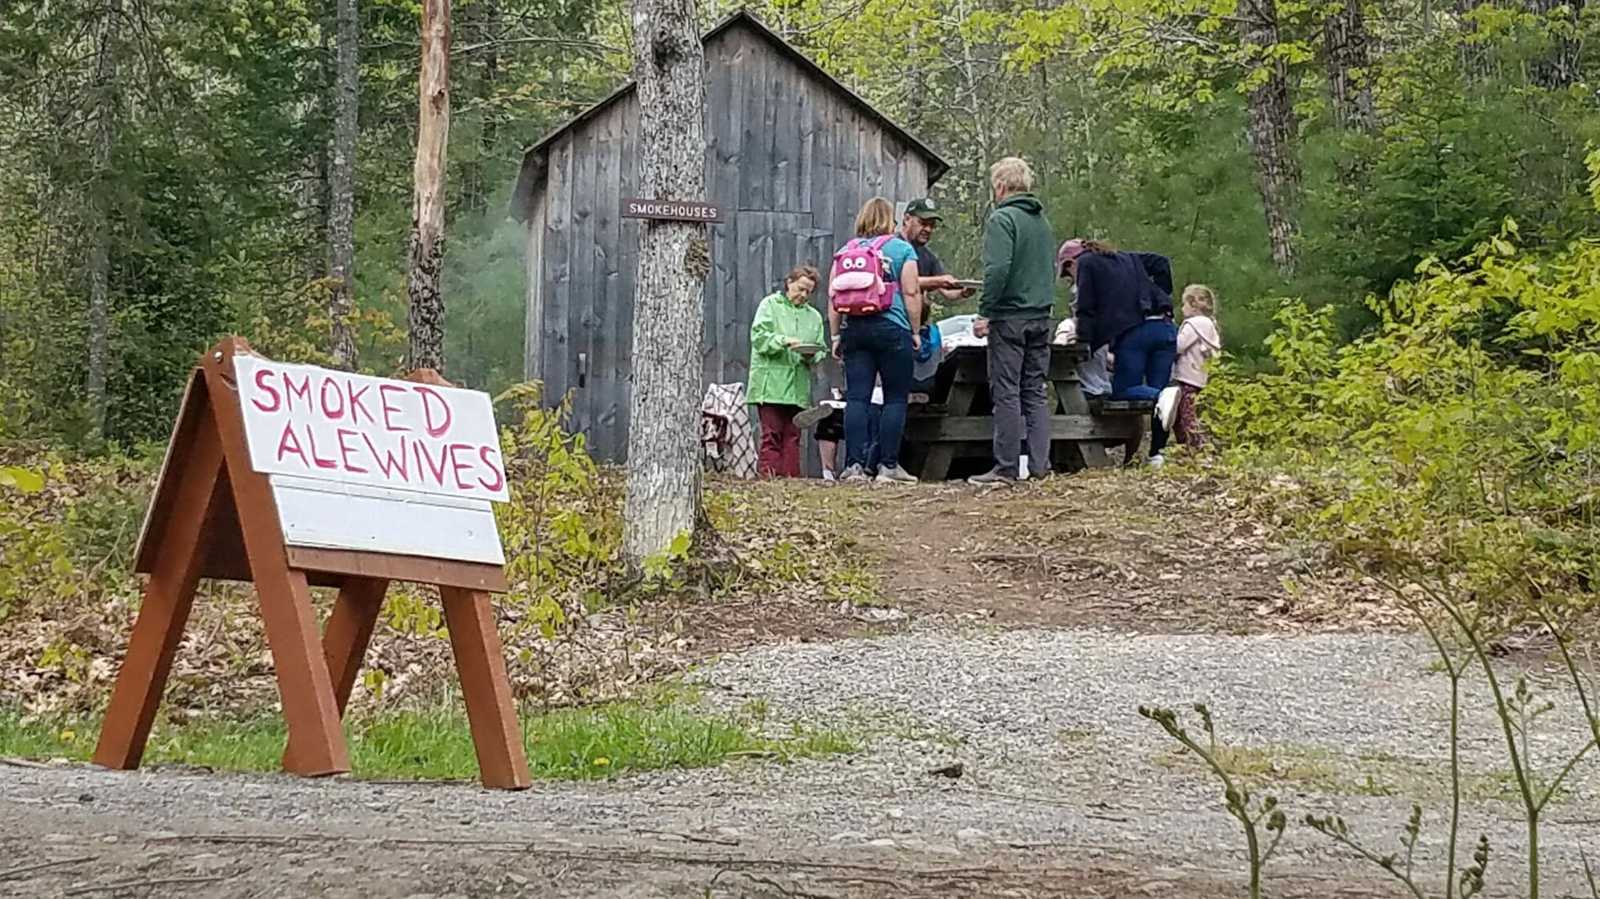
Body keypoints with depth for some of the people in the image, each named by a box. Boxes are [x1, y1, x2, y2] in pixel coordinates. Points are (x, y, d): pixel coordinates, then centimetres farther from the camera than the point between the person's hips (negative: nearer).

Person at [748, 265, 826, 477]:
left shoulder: (814, 316, 19)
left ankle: (791, 477, 0)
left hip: (798, 386, 4)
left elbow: (819, 352, 16)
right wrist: (784, 341, -19)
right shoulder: (770, 305, 7)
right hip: (771, 383, -4)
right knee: (772, 433, -9)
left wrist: (811, 355, -7)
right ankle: (770, 474, -12)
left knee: (793, 435, 1)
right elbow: (758, 336, -5)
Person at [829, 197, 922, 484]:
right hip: (892, 329, -3)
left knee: (856, 398, 2)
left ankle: (854, 464, -5)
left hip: (854, 329, 3)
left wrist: (836, 335, 11)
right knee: (895, 399, 3)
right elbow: (911, 292, -5)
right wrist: (915, 331, 1)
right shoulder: (901, 249, 2)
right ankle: (888, 465, -1)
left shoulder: (845, 251, 11)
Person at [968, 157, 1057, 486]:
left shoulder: (1002, 219, -10)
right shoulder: (1042, 221, 16)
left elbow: (997, 269, -20)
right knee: (1035, 393, 9)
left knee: (1006, 394, -4)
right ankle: (1040, 464, 6)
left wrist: (985, 311, -16)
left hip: (1009, 318, -7)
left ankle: (1006, 468, -3)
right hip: (1041, 317, 7)